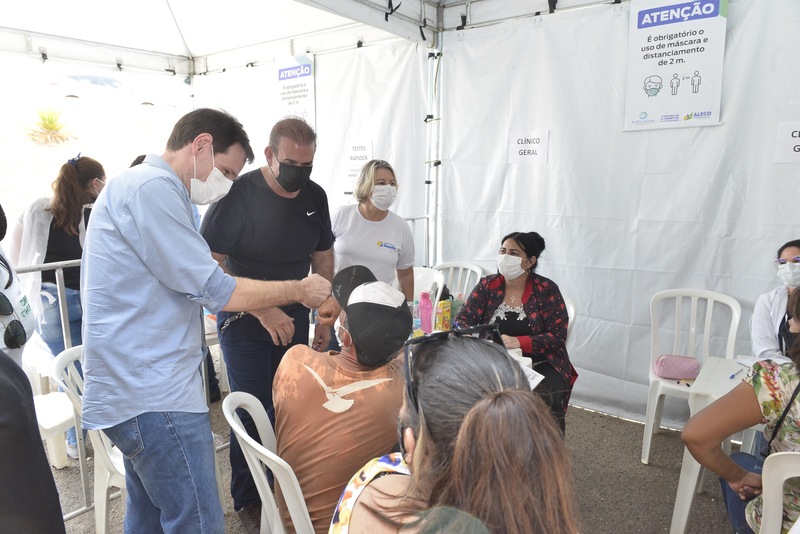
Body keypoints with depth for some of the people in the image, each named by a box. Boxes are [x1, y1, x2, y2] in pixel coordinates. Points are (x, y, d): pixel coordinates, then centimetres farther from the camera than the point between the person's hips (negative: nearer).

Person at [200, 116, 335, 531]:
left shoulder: (315, 196, 0)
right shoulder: (239, 194, -18)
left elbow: (323, 256, 10)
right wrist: (262, 310, -25)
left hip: (294, 317, 5)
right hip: (245, 321, -5)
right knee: (253, 411, 3)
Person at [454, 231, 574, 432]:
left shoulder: (547, 290, -2)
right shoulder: (487, 285, 6)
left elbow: (557, 337, -8)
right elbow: (463, 320, 3)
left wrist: (518, 342, -23)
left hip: (540, 364, -1)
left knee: (544, 396, -31)